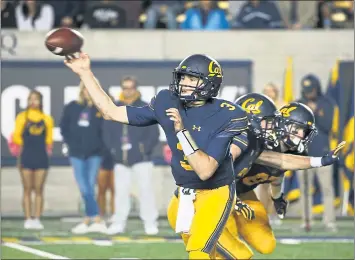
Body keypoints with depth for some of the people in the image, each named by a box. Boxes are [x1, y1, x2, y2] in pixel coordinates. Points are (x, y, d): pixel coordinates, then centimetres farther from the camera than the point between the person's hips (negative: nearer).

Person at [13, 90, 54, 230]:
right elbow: (17, 137, 5)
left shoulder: (47, 119, 9)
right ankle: (28, 219, 2)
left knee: (39, 190, 1)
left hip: (41, 156, 1)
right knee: (27, 189, 0)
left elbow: (49, 138, 12)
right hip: (27, 155, -1)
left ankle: (37, 219, 2)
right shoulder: (22, 117, 5)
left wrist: (47, 148, 1)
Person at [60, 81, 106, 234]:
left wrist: (97, 145, -9)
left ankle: (87, 221, 5)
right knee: (85, 189, -3)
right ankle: (98, 221, 0)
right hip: (76, 154, 2)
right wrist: (70, 143, 2)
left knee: (88, 189, -1)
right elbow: (64, 128, 11)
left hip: (94, 154, -2)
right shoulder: (71, 108, 5)